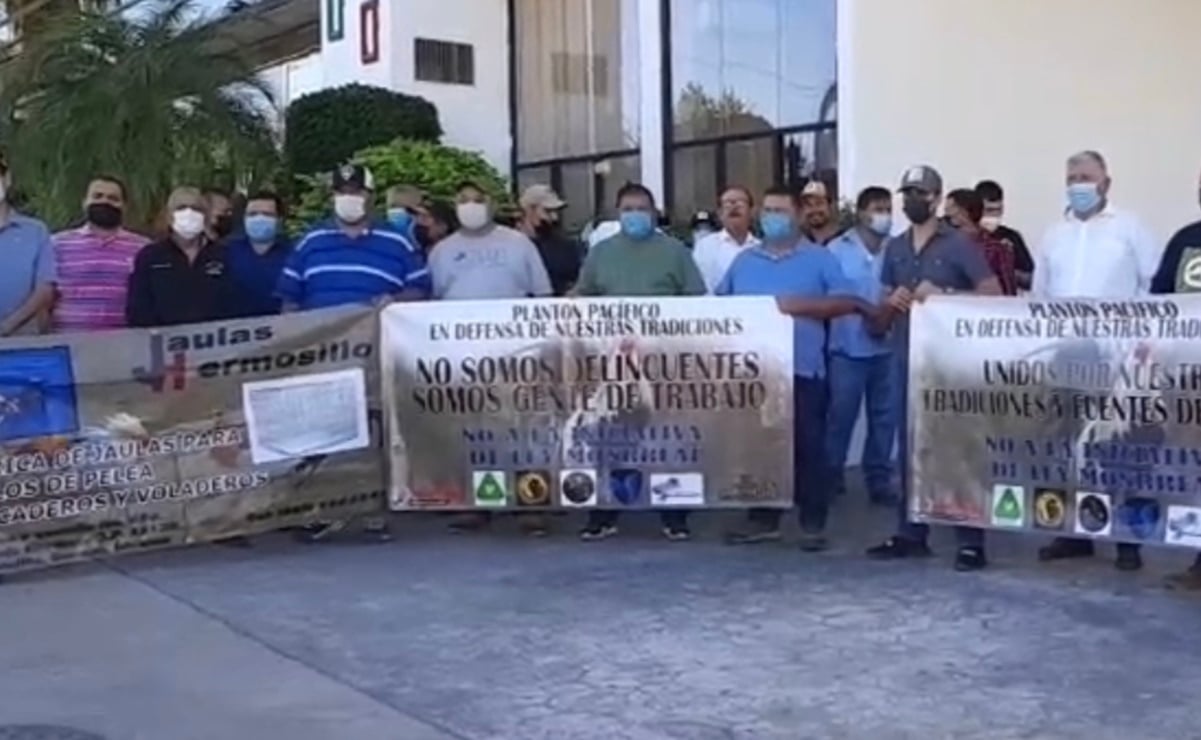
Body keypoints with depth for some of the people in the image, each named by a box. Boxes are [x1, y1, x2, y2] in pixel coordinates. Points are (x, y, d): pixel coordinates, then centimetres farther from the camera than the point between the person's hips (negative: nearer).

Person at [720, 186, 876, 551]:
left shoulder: (820, 259, 4)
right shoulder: (744, 261, 16)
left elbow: (846, 301, -5)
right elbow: (719, 304, 18)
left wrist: (800, 306, -15)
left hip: (802, 368, -4)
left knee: (808, 447, -1)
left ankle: (813, 523, 6)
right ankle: (762, 519, 16)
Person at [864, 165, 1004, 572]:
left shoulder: (958, 244, -3)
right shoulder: (894, 248, 14)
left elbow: (993, 291, -11)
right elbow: (883, 313, 18)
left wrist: (943, 295, -19)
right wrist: (891, 303, -5)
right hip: (907, 360, 5)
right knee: (909, 448, 8)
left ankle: (971, 540, -1)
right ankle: (910, 533, 17)